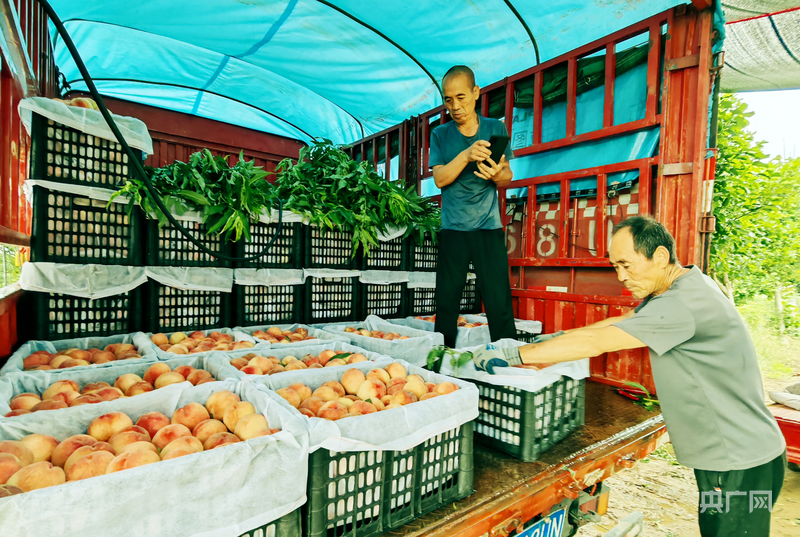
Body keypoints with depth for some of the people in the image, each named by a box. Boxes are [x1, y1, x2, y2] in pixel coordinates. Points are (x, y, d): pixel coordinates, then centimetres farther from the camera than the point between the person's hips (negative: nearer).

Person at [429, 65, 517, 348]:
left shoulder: (496, 128, 9)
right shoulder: (440, 135, 9)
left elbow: (508, 178, 6)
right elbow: (440, 178, -3)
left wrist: (497, 173, -17)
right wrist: (466, 155, -19)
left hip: (489, 228, 0)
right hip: (453, 229, 1)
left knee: (499, 303, -5)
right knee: (447, 301, 3)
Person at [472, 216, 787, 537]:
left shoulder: (685, 303, -28)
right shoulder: (681, 287, 4)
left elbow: (596, 342, -32)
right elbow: (621, 322, 10)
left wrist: (510, 355, -28)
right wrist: (556, 339, 3)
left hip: (742, 466, -9)